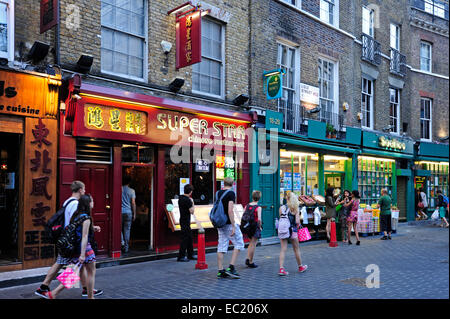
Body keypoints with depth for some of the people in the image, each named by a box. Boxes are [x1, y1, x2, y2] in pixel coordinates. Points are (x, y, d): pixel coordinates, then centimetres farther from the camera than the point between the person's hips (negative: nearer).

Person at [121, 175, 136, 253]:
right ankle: (126, 247, 9)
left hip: (120, 212, 0)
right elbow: (133, 203, -4)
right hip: (128, 212, 0)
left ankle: (122, 241, -3)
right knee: (127, 229, 5)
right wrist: (134, 214, 3)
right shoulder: (131, 191, -2)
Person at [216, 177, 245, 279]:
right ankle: (231, 268, -3)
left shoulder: (218, 193, 10)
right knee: (239, 244, 4)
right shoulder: (231, 193, -12)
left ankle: (220, 271, 9)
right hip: (228, 223, -7)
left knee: (221, 247, 9)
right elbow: (230, 211, -20)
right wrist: (233, 226, -18)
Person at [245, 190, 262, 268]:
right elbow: (259, 219, -21)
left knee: (251, 243, 23)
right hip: (255, 227, -5)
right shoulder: (258, 208, -13)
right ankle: (250, 263, 12)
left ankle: (248, 259, 18)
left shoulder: (247, 206, 2)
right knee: (253, 244, 5)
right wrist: (259, 227, -6)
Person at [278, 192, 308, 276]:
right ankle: (300, 267, 32)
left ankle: (281, 269, -6)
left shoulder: (282, 208, 0)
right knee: (296, 249, 15)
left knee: (283, 249, 3)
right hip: (292, 231, -2)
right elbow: (297, 222, -12)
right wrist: (298, 225, 8)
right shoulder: (295, 209, -7)